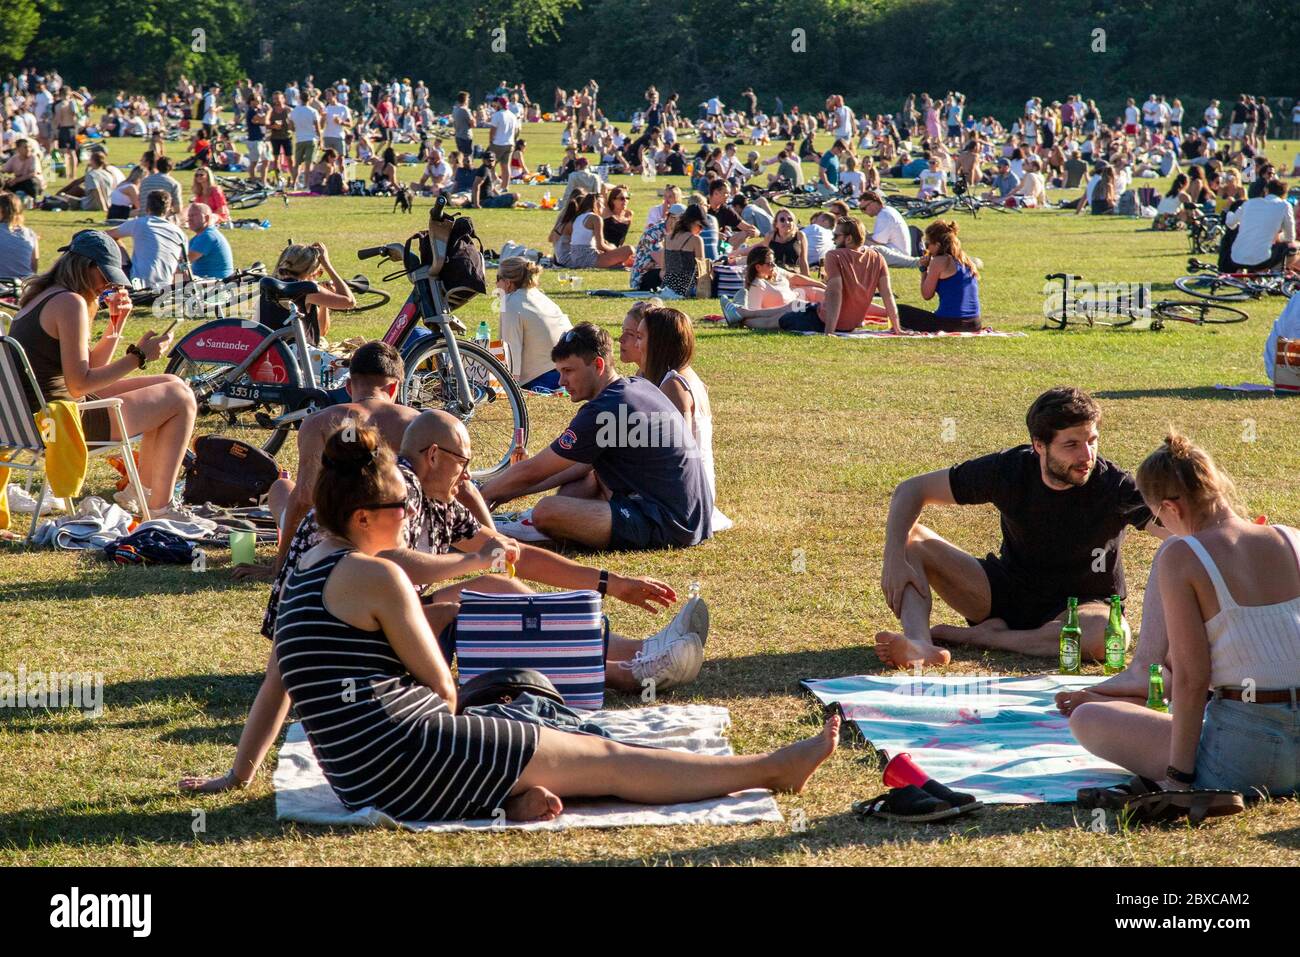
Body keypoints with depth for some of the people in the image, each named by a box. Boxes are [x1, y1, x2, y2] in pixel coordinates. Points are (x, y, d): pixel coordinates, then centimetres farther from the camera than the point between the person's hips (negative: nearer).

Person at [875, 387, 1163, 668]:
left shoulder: (1114, 486, -21)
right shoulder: (1009, 469, -14)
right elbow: (911, 490, -8)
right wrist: (894, 559, -23)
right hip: (1006, 591, 2)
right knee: (910, 539, -15)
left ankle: (978, 635, -26)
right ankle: (919, 642, -41)